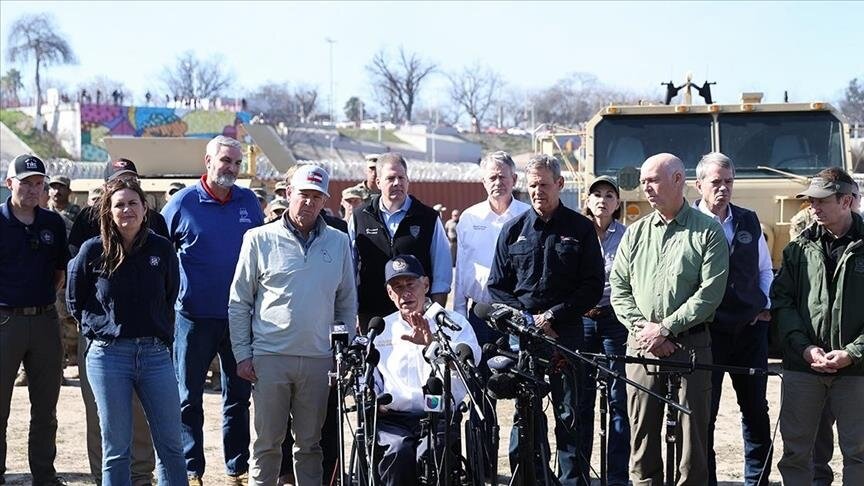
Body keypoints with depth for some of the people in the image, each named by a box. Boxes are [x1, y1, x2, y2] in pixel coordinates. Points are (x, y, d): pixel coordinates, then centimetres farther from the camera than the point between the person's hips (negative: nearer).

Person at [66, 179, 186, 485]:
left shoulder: (161, 249, 3)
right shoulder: (93, 250, -2)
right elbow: (75, 301, 10)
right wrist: (103, 328, 9)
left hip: (155, 353, 2)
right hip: (108, 354, -1)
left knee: (171, 445, 3)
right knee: (116, 449, 4)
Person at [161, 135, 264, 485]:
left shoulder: (249, 202, 4)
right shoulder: (183, 202, -4)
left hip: (239, 315, 3)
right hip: (194, 316, -3)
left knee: (239, 395, 10)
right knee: (189, 397, 5)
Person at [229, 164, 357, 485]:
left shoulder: (339, 243, 8)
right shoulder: (260, 239, 0)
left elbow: (347, 303, 14)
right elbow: (239, 302, 2)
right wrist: (242, 354, -2)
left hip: (319, 359, 2)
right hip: (270, 356, -2)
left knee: (310, 443, 10)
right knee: (267, 441, 4)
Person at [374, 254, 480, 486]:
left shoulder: (453, 323, 10)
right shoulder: (380, 330, 22)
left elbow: (470, 360, -11)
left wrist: (432, 344, -28)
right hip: (393, 419, 2)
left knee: (429, 453, -32)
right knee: (397, 451, -30)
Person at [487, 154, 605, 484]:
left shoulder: (580, 229, 5)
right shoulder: (514, 230, 10)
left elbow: (593, 286, 1)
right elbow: (497, 285, 10)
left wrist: (554, 316, -8)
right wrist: (527, 319, -4)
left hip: (566, 332, -1)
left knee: (569, 413, 2)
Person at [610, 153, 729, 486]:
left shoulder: (707, 231, 0)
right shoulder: (635, 233, 12)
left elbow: (711, 292, -9)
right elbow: (618, 287, 9)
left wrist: (665, 328, -13)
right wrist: (641, 326, -7)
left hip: (690, 344, -4)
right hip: (640, 345, 4)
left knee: (691, 432, 0)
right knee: (642, 432, 7)